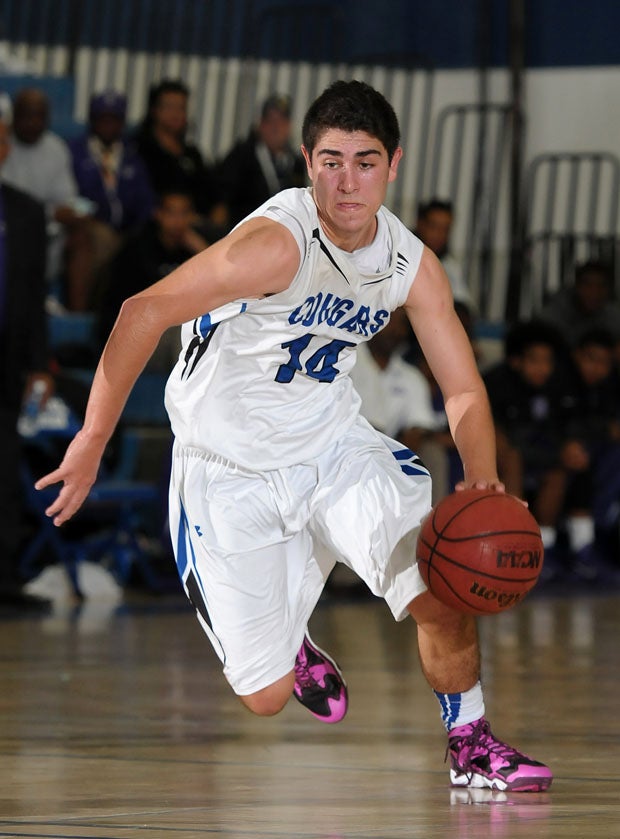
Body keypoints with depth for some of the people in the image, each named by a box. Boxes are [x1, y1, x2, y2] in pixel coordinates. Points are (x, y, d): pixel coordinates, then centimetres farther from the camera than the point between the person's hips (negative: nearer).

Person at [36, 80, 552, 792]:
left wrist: (482, 485, -22)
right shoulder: (278, 242, -28)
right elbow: (144, 312, -27)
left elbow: (464, 392, -2)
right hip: (229, 467, -4)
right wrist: (92, 442, -26)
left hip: (335, 445, 4)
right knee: (266, 698, 0)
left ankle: (470, 742, 11)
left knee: (444, 596, -17)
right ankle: (283, 640, 38)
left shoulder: (413, 266, -8)